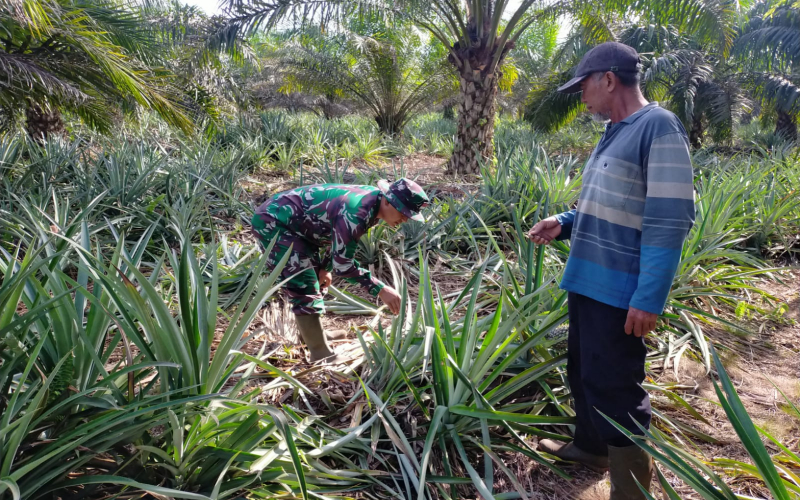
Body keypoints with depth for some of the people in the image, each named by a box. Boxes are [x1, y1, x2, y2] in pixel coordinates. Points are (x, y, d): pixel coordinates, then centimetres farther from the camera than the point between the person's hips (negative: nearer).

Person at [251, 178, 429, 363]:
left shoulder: (374, 202, -2)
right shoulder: (355, 213, -32)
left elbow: (342, 239, 14)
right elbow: (342, 265, -28)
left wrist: (325, 267, 15)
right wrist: (380, 289, -27)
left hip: (294, 222, 10)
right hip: (274, 221, -10)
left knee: (316, 277, 22)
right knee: (304, 285, -15)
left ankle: (311, 332, 41)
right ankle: (321, 355, -7)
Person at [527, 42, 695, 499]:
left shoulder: (659, 127, -14)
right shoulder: (613, 134, 14)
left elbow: (670, 219, -20)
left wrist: (650, 297, -23)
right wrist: (564, 223, 6)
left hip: (619, 290, -9)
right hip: (588, 281, 9)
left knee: (614, 387, -3)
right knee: (583, 372, 21)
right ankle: (590, 447, 42)